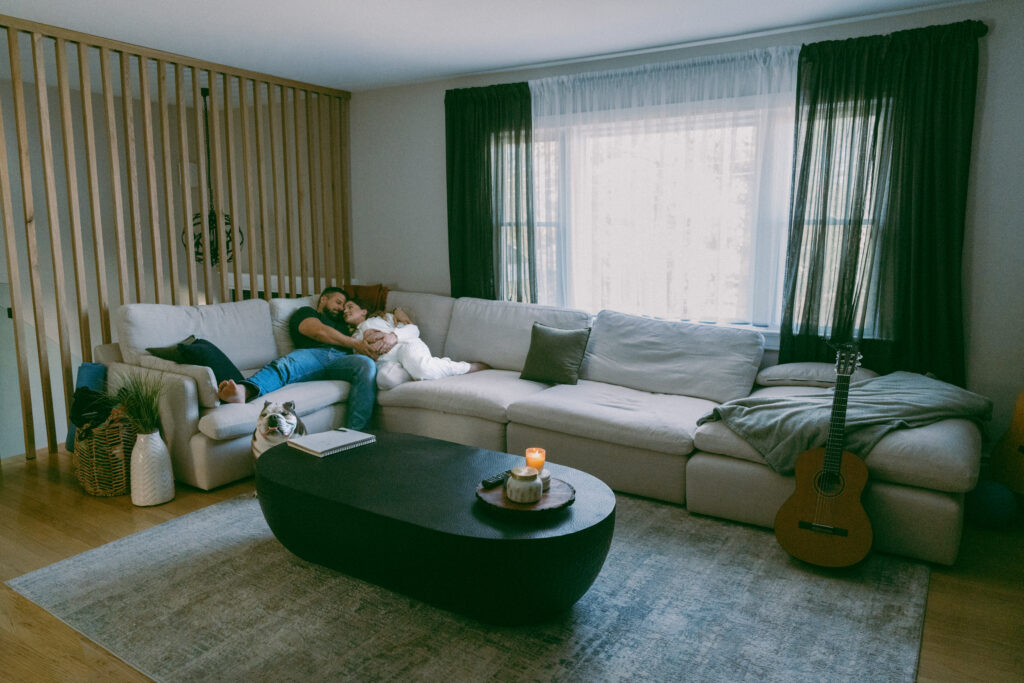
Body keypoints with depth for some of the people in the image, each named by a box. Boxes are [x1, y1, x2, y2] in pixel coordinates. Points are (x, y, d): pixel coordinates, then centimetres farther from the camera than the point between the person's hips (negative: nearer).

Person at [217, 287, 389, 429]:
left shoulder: (343, 322, 45)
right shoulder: (306, 312, 31)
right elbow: (319, 332, 8)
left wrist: (392, 337, 12)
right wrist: (355, 343, 3)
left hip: (341, 359, 2)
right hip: (313, 353, -2)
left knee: (367, 365, -34)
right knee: (283, 365, -37)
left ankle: (356, 432, -46)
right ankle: (244, 390, -70)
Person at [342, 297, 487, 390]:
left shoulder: (382, 317, 28)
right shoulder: (354, 337, 35)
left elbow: (413, 329, 12)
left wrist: (390, 335, -6)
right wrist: (365, 342, -1)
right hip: (383, 361, 1)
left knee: (419, 367, -39)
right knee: (384, 377, -40)